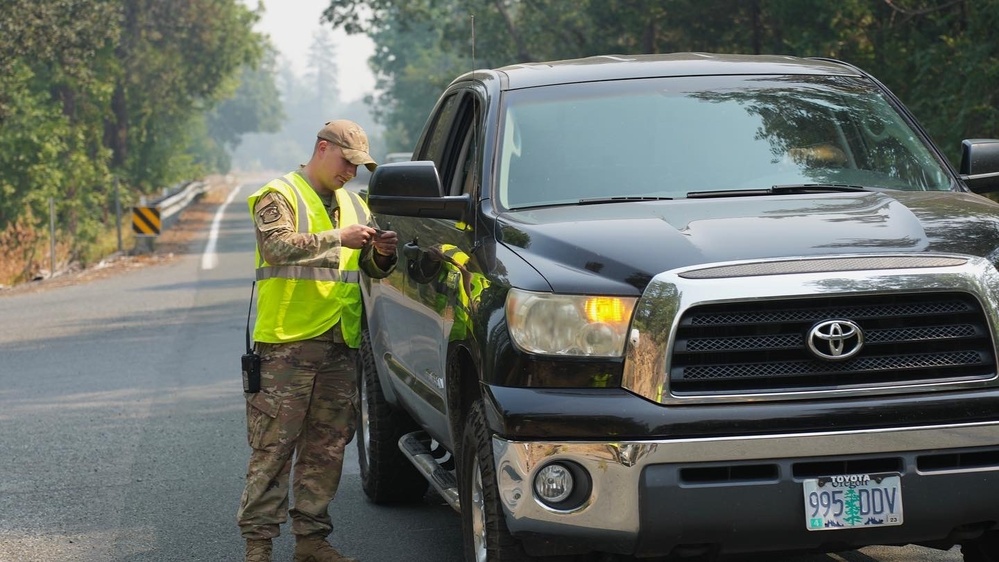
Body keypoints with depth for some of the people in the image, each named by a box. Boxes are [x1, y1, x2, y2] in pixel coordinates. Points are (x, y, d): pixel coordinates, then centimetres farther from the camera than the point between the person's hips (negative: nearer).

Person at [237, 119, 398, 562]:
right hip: (286, 342, -6)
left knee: (327, 449, 6)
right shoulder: (279, 196, 0)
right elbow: (277, 245, -19)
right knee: (273, 448, -6)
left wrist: (381, 253, 1)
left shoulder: (354, 205, 21)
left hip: (340, 344, 7)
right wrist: (338, 238, -21)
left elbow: (372, 269, 24)